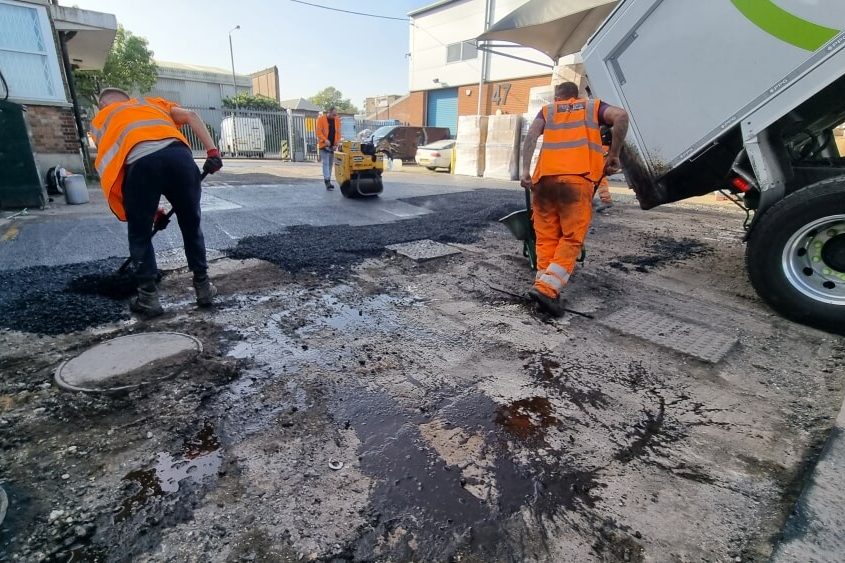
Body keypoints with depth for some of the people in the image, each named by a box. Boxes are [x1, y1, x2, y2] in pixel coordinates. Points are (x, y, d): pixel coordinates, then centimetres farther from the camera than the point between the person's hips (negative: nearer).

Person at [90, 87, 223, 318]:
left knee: (139, 235, 16)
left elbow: (110, 166, 24)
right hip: (178, 155, 2)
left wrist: (149, 209, 26)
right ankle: (203, 286, 23)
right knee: (191, 226, 18)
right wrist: (212, 151, 8)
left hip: (140, 163, -1)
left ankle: (148, 296, 19)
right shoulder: (151, 101, 38)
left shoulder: (100, 120, 32)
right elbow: (190, 116, 18)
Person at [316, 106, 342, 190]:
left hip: (333, 146, 5)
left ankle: (328, 180, 19)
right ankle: (327, 181, -15)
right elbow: (319, 132, -10)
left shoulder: (337, 120, 5)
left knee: (330, 163, 11)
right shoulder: (321, 119, -7)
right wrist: (325, 140, -24)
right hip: (324, 145, -5)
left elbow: (338, 132, 6)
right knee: (326, 163, -10)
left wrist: (337, 143, -5)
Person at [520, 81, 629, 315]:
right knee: (572, 238, -3)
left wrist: (525, 170, -1)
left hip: (544, 177, 2)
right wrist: (613, 154, 8)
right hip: (577, 178, -2)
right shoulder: (593, 106, 25)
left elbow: (531, 135, 7)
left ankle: (545, 286, 1)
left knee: (546, 238, 6)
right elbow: (621, 116, 4)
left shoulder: (547, 110, 27)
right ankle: (546, 287, -17)